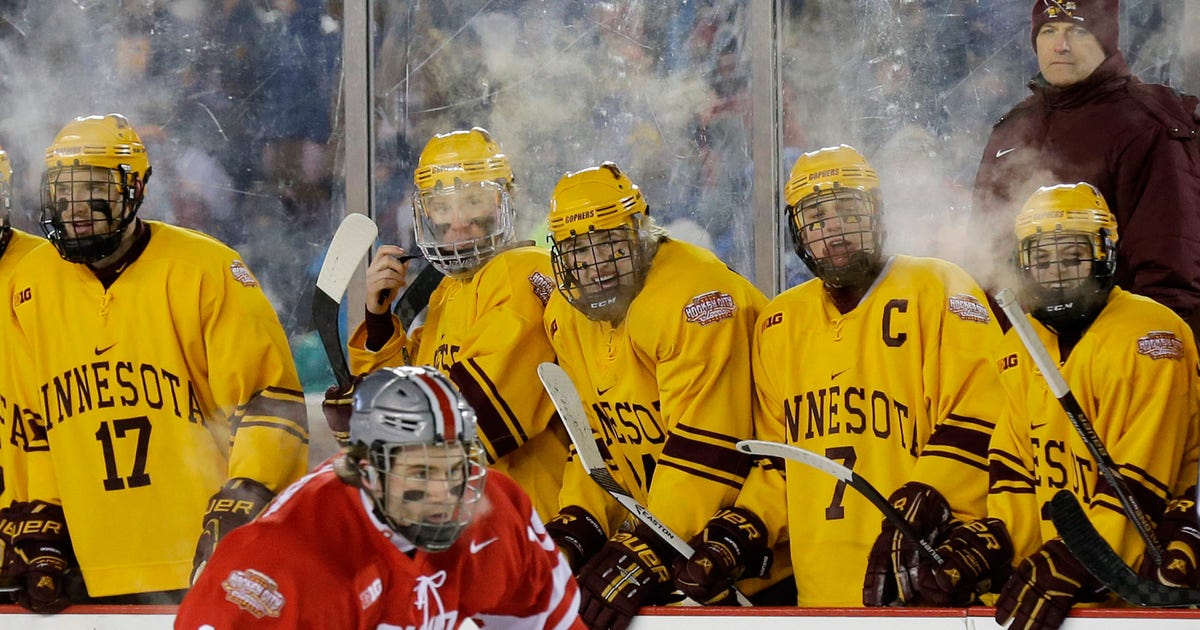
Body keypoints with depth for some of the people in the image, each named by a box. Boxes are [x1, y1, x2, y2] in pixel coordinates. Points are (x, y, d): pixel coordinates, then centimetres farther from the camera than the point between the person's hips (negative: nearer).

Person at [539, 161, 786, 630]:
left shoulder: (695, 295, -21)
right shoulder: (565, 317, 5)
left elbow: (705, 447, -26)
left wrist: (649, 551, -30)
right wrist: (577, 523, -4)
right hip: (659, 525, 7)